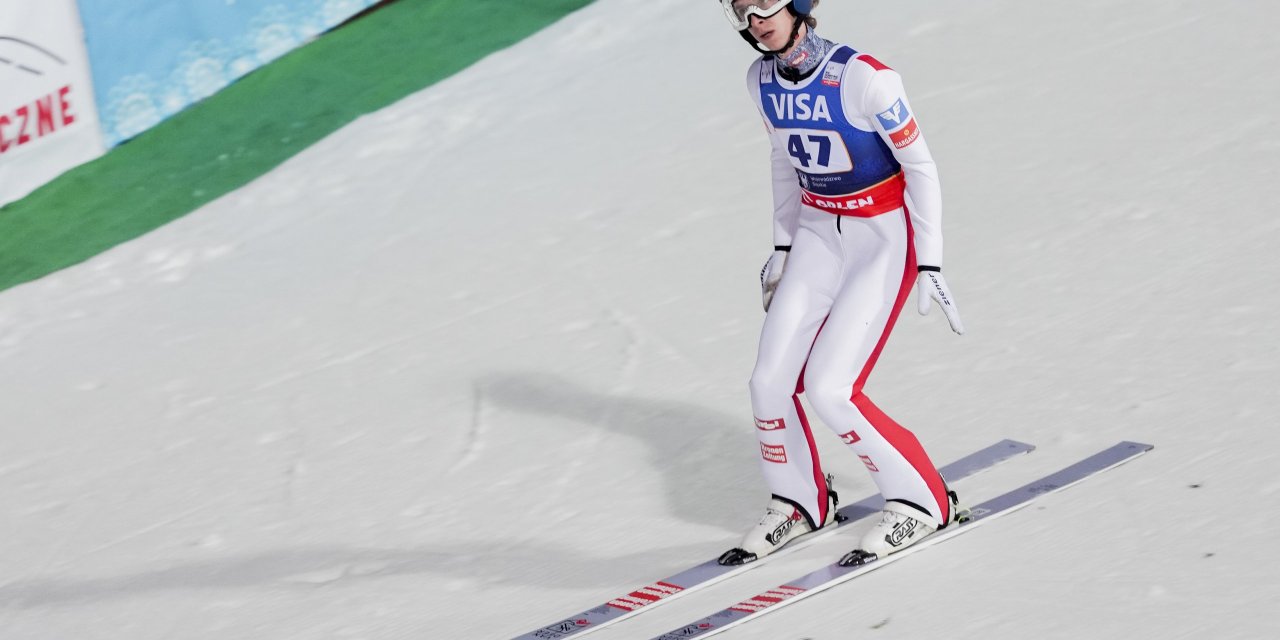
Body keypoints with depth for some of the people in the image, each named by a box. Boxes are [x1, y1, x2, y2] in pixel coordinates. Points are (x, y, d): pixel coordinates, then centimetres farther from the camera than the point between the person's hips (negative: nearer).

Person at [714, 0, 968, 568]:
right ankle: (799, 503, 22)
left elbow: (919, 165, -14)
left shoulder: (864, 78, -24)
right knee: (770, 382, -3)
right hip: (818, 234, 6)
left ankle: (921, 502, 4)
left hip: (885, 238, -6)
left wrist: (930, 264, -14)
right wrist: (782, 248, 18)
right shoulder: (763, 81, -3)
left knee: (828, 388, -14)